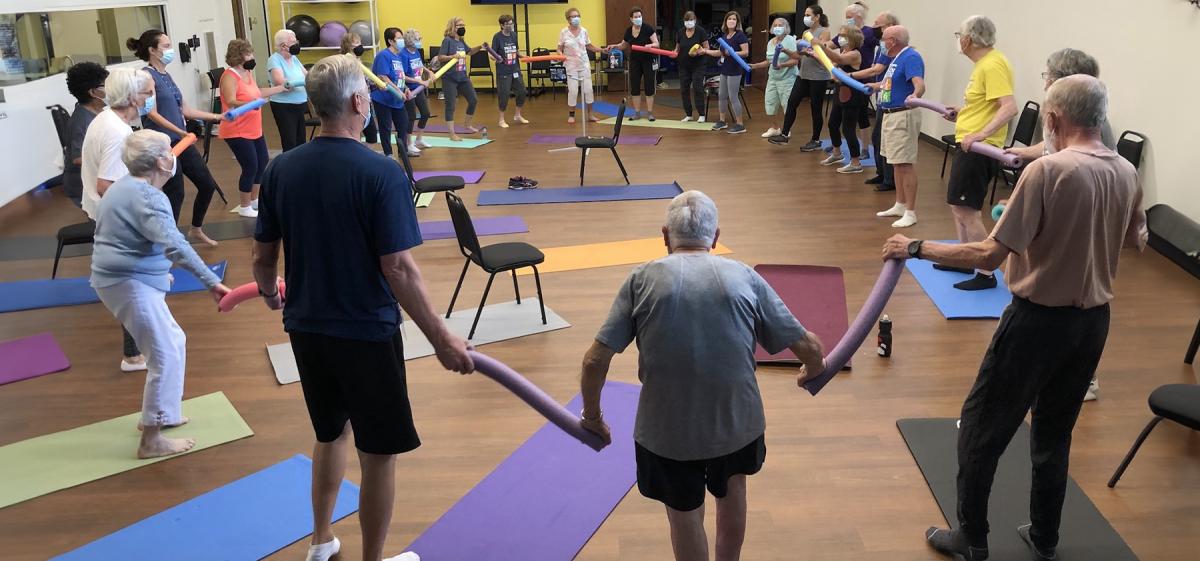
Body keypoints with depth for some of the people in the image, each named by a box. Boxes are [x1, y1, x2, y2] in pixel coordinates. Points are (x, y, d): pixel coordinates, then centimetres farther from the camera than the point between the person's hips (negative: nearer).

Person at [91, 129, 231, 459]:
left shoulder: (125, 187, 13)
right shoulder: (147, 198, -20)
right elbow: (175, 245, -33)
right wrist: (212, 282, -38)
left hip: (120, 278, 11)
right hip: (131, 284, -11)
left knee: (171, 343, 19)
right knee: (166, 356, -7)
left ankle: (157, 414, 30)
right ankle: (151, 440, -1)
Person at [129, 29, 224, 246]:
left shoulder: (166, 76, 14)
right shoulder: (147, 76, -11)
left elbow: (185, 109, 18)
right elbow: (152, 114, -18)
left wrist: (217, 117, 16)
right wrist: (181, 132, -26)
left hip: (181, 141, 9)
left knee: (208, 184, 12)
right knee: (175, 194, -4)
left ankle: (196, 230, 31)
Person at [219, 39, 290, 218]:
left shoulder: (248, 73, 9)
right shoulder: (229, 76, -19)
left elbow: (256, 93, 23)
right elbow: (230, 103, -30)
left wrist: (281, 88, 27)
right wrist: (250, 103, -47)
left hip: (254, 130, 10)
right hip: (237, 132, -10)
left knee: (263, 163, 17)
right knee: (250, 167, -7)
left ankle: (255, 200, 32)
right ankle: (244, 207, 7)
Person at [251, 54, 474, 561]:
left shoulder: (281, 169, -3)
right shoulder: (381, 172, -19)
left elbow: (262, 258, 4)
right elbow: (398, 270, -21)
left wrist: (271, 296, 26)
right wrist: (441, 339, -13)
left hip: (306, 328, 6)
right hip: (366, 332, -6)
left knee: (331, 433, 27)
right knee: (379, 453, 11)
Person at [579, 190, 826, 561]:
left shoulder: (642, 280, -3)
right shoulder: (745, 278, 0)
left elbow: (595, 360, -7)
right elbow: (807, 346, 3)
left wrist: (592, 415, 10)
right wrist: (813, 370, 26)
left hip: (666, 429, -2)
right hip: (738, 419, 2)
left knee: (685, 517, 21)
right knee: (732, 490, 32)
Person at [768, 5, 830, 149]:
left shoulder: (824, 32, -8)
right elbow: (798, 55, 11)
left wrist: (808, 53, -31)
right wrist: (785, 51, -4)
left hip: (819, 77, -7)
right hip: (804, 75, 7)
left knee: (816, 108, 0)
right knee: (792, 102, 3)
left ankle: (816, 141, 11)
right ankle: (784, 134, 10)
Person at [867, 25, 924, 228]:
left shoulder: (911, 57, -17)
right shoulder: (898, 58, 13)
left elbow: (919, 84, -32)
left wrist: (914, 95, -52)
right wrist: (876, 85, 46)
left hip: (903, 116, -11)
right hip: (891, 115, 11)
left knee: (905, 164, -10)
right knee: (897, 163, 17)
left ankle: (910, 213, -7)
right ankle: (900, 205, 28)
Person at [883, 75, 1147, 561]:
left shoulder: (1047, 170, -21)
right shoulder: (1126, 173, -1)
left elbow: (991, 255, -23)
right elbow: (1135, 241, 17)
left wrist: (917, 249, -14)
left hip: (1040, 318, -7)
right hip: (1094, 319, 7)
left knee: (982, 426, 9)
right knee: (1054, 431, 21)